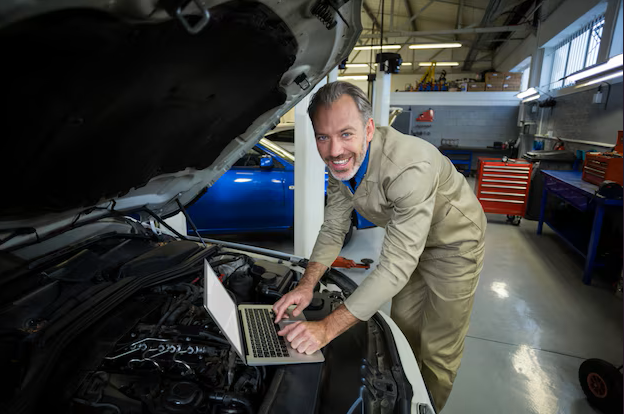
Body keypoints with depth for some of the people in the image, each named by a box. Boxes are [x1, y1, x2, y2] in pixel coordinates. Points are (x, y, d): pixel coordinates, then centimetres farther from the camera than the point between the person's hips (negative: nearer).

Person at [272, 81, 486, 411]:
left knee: (438, 349, 4)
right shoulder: (341, 162, -16)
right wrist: (307, 285, -20)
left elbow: (396, 267, -40)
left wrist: (328, 328, -39)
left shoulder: (411, 167, -41)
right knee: (402, 329, 18)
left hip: (453, 241, -6)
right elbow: (333, 229, -7)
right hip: (409, 238, 6)